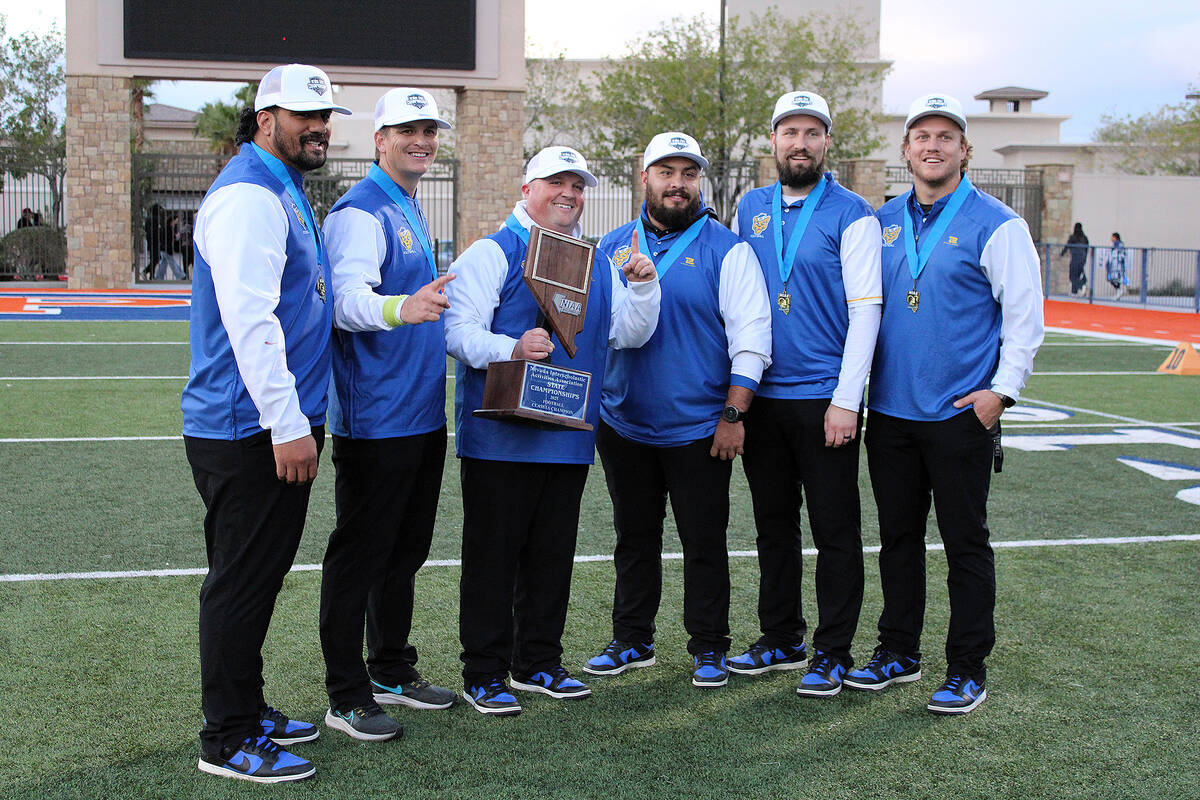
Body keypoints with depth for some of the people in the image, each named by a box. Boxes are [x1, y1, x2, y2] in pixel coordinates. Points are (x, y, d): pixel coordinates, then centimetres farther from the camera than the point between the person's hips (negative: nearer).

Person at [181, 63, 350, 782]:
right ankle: (229, 740, 9)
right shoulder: (249, 194, -15)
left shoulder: (283, 192, 19)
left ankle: (248, 711, 30)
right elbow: (248, 318, -23)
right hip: (250, 432, -10)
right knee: (242, 582, -2)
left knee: (259, 576, 17)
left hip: (279, 426, 10)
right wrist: (287, 424, -24)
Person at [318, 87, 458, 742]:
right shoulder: (361, 211, -13)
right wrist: (400, 308, -47)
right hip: (374, 418, -10)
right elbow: (347, 300, -29)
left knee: (405, 550, 17)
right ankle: (347, 697, 7)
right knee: (359, 556, -2)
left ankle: (393, 672, 30)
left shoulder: (411, 213, 17)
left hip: (422, 413, 10)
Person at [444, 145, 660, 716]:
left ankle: (539, 663, 25)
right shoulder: (492, 253, -2)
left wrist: (642, 287, -2)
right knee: (493, 553, 0)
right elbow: (458, 330, -12)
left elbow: (629, 334, 15)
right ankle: (484, 674, 9)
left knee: (552, 554, 13)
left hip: (569, 437, 6)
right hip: (499, 434, -6)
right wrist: (510, 350, -29)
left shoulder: (598, 263, 17)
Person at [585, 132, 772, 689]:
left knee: (704, 542, 4)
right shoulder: (613, 247, 9)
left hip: (697, 429, -4)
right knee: (634, 539, 14)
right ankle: (631, 641, 26)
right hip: (623, 424, 4)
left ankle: (708, 648, 17)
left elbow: (751, 338, -7)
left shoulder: (727, 251, -3)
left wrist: (733, 414, -12)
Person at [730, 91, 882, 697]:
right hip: (760, 395, 5)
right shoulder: (750, 208, 11)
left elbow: (865, 309, -10)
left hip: (824, 398, -5)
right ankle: (780, 640, 26)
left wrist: (846, 401, -16)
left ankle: (832, 652, 13)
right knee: (773, 523, 14)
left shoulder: (852, 215, -4)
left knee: (835, 529, 2)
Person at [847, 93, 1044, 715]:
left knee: (965, 543, 2)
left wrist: (1002, 389, -12)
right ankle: (898, 652, 26)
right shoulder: (884, 223, 11)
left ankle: (967, 669, 13)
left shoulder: (996, 225, -4)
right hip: (889, 410, 5)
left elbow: (1025, 314, -5)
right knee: (897, 539, 13)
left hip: (961, 413, -5)